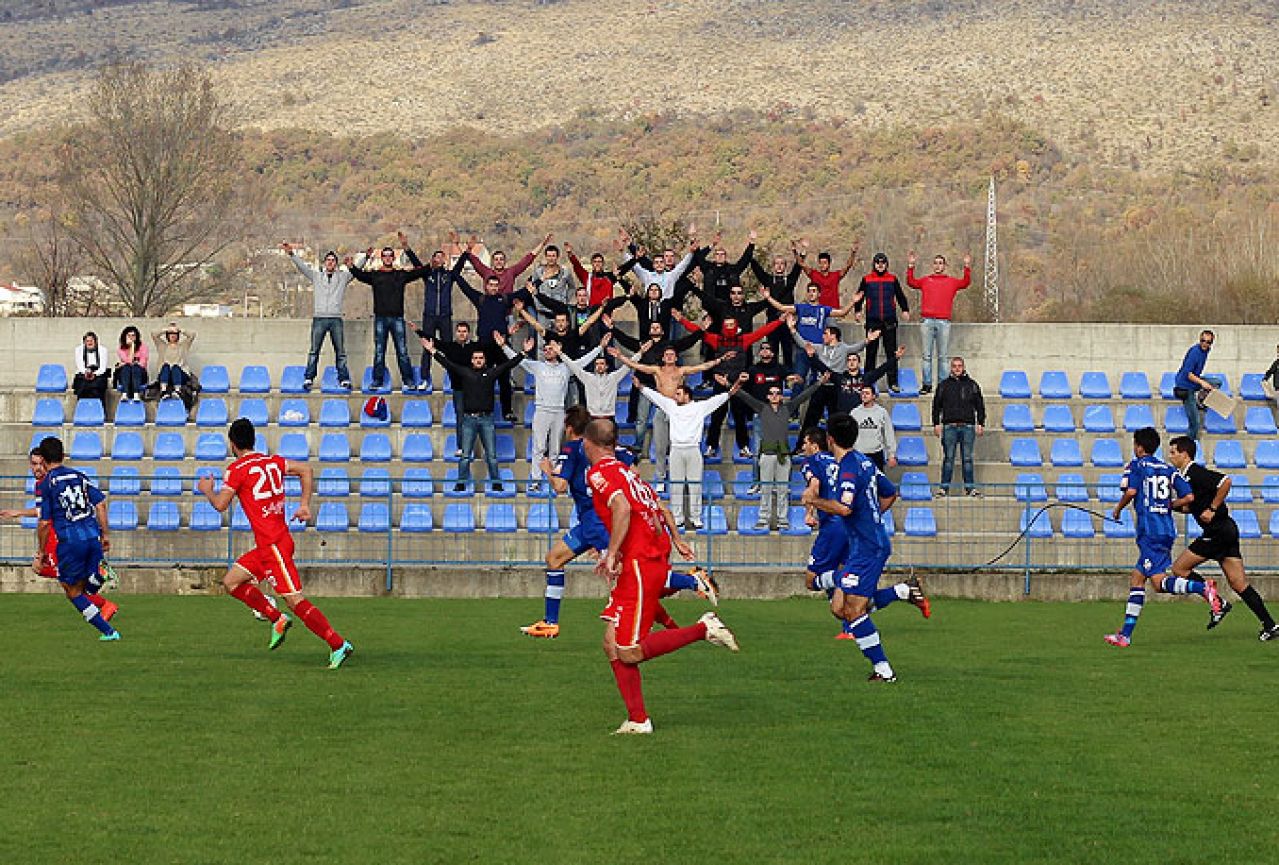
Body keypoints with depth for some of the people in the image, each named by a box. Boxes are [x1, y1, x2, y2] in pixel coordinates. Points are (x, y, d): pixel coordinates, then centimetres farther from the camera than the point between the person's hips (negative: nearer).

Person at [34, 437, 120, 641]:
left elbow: (44, 523, -3)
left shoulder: (46, 484, 0)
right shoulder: (79, 476, 15)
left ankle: (108, 631, 1)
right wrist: (105, 535, 17)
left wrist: (40, 553, 7)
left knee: (73, 592, 7)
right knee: (86, 589, 17)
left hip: (70, 542, -4)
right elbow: (101, 503, 9)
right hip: (93, 536, 4)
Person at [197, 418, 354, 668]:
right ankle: (277, 619, 14)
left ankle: (338, 645, -11)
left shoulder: (237, 469, -10)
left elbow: (220, 505, -13)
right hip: (267, 545, 9)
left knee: (295, 599, -9)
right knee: (231, 582, 15)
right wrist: (305, 505, 10)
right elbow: (305, 470, 13)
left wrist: (207, 490, 7)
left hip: (273, 545, -9)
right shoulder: (272, 461, 12)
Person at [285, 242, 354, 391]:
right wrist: (291, 254, -5)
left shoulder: (343, 276, 13)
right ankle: (308, 378, -5)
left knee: (340, 352, 2)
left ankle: (344, 379, 5)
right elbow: (302, 266, 7)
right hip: (319, 318, 0)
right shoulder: (316, 275, 13)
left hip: (336, 319, 0)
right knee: (314, 351, -4)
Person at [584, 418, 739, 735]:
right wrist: (676, 539, 38)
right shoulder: (627, 471, 19)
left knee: (629, 652, -9)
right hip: (656, 560, 9)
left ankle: (704, 629, -7)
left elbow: (622, 507, -23)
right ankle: (638, 720, 3)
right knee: (612, 644, 6)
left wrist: (611, 553, -22)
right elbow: (659, 508, 27)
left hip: (639, 566, -9)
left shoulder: (599, 473, -7)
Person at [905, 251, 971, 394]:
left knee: (942, 356, 1)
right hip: (927, 321, 1)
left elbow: (966, 282, 4)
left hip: (944, 322, -1)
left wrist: (967, 267, -5)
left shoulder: (952, 281, 15)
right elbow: (911, 282, 7)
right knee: (927, 356, 0)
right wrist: (910, 266, -1)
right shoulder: (925, 280, 16)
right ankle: (927, 385, 1)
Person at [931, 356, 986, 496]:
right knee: (948, 458, -1)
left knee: (967, 458, 2)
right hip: (949, 426, 0)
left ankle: (969, 487, 5)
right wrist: (936, 423, 2)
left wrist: (981, 423, 5)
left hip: (968, 426, 0)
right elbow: (936, 406, 10)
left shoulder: (972, 385, 10)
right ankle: (944, 486, 0)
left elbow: (980, 406, 12)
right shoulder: (944, 385, 9)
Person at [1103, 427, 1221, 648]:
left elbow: (1131, 491, -16)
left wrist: (1118, 509, 2)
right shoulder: (1168, 469, 16)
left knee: (1160, 582, -12)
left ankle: (1203, 588, -34)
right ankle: (1125, 634, 11)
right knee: (1137, 578, 12)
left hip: (1149, 530, -7)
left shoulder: (1136, 466, 1)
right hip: (1167, 528, 7)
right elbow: (1188, 497, 8)